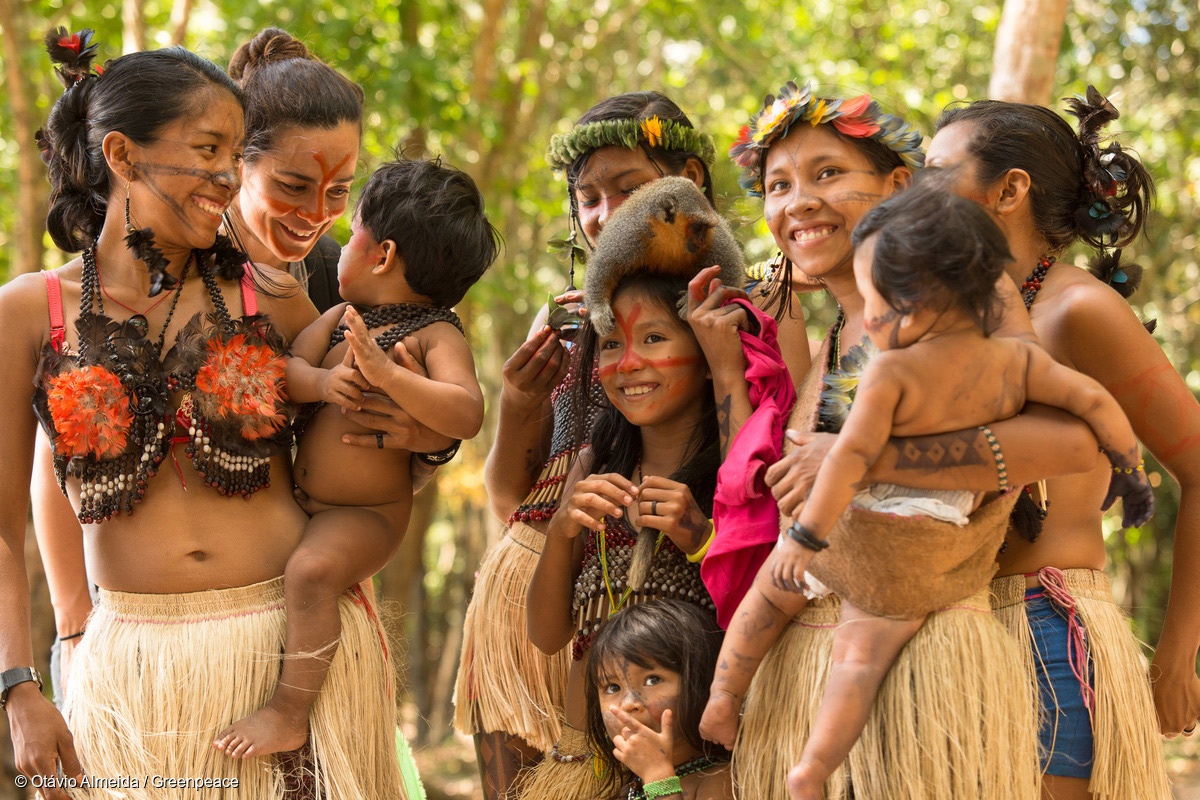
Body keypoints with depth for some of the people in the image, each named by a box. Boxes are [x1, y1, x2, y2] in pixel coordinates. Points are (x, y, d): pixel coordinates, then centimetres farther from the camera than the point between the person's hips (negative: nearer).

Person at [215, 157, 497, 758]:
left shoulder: (436, 336, -16)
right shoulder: (343, 316, 6)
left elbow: (467, 415, -31)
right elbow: (285, 367, -4)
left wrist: (384, 372, -38)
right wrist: (322, 381, -26)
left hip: (368, 514, -8)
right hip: (299, 501, 9)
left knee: (310, 571, -30)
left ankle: (290, 713, -17)